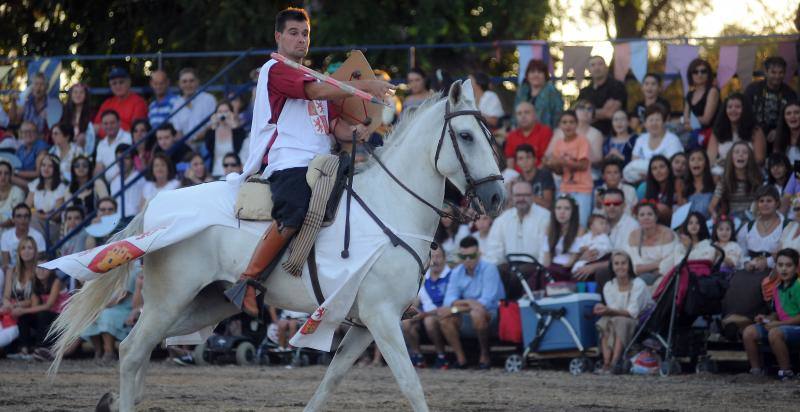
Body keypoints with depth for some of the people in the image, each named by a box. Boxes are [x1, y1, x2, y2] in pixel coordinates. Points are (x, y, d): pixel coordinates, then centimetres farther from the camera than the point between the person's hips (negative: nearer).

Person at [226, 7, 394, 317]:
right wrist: (367, 86, -11)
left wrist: (354, 132, 0)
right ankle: (246, 284, -31)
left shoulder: (311, 78, 30)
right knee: (294, 215, -34)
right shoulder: (276, 70, 2)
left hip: (321, 163, 10)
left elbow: (335, 126, 23)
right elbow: (318, 92, -13)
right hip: (289, 163, -10)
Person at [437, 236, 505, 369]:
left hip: (491, 314, -5)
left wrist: (456, 308, -22)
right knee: (443, 314, -20)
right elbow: (449, 300, -5)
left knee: (477, 312, -38)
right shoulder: (456, 272, 5)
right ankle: (460, 357, -15)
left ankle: (485, 355, -17)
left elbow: (487, 302, -20)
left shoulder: (489, 269, -11)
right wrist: (467, 303, -27)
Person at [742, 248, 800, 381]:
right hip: (781, 325, 8)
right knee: (749, 332, -4)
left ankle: (786, 372, -23)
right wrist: (766, 319, 1)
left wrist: (778, 323, -17)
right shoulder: (778, 288, 12)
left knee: (774, 333, -37)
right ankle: (756, 370, 2)